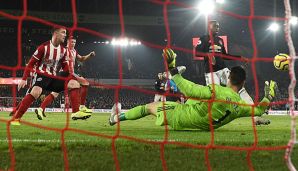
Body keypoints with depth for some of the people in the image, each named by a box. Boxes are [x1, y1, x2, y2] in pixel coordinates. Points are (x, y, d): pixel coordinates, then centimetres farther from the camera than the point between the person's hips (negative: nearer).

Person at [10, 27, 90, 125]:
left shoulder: (63, 50, 7)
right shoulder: (44, 47, -12)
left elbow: (65, 67, 17)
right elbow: (31, 64, -9)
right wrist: (24, 79, -16)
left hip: (54, 77, 7)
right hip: (41, 75, -7)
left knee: (75, 84, -6)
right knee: (36, 92, -35)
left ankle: (76, 112, -14)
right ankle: (16, 118, -31)